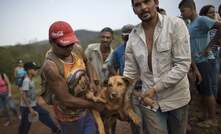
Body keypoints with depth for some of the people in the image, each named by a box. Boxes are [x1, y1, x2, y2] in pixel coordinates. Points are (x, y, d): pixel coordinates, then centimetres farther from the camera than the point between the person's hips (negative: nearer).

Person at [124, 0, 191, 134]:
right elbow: (130, 71, 3)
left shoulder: (176, 24, -12)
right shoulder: (133, 36, -2)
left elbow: (183, 65, -17)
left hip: (176, 98, -1)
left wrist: (155, 89, -19)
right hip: (149, 100, 2)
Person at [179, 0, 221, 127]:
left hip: (205, 61, -9)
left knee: (208, 91, 1)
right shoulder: (190, 25, 14)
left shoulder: (201, 20, -12)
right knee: (202, 91, 15)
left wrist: (209, 47, -22)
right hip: (197, 62, 9)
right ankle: (206, 116, 27)